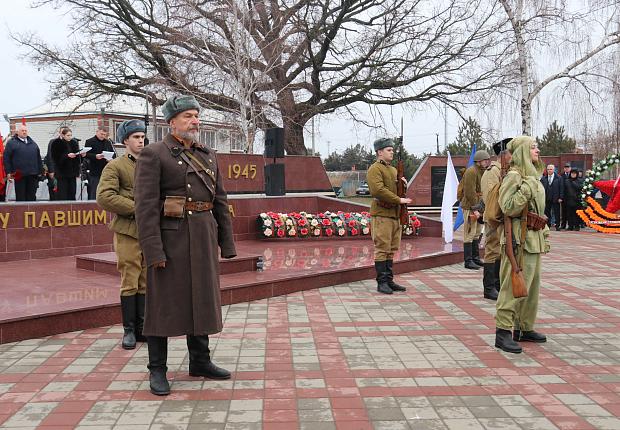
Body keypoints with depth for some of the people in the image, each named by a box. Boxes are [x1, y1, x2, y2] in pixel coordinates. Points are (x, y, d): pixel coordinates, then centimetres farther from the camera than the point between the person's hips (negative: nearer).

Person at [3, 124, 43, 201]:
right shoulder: (11, 143, 3)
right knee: (20, 197, 0)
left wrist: (40, 171, 12)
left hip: (32, 175, 4)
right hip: (19, 175, -4)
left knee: (32, 197, 7)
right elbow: (6, 158, -1)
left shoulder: (32, 143, 17)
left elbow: (38, 158, 19)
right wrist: (8, 172, -8)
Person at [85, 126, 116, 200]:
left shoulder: (108, 143, 14)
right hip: (94, 172, -4)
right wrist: (95, 156, -24)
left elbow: (113, 154, 14)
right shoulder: (89, 142, 0)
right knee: (93, 193, -2)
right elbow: (86, 154, -8)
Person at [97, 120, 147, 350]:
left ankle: (142, 327, 18)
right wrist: (135, 208, -15)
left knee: (146, 282, 8)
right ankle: (129, 329, 9)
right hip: (127, 231, -5)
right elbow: (104, 197, -12)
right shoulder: (115, 166, 0)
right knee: (129, 282, -1)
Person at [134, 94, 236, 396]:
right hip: (170, 237, -6)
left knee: (200, 299, 12)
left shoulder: (207, 156, 13)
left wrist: (227, 243, 8)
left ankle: (200, 362, 25)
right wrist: (153, 251, -19)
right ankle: (157, 370, 14)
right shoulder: (153, 155, -5)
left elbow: (220, 202, 12)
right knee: (164, 302, 2)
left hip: (203, 238, 6)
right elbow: (146, 205, -13)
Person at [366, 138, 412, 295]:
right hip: (381, 215, -9)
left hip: (395, 214, 9)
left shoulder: (393, 169, 20)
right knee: (382, 250, -5)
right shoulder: (374, 169, -8)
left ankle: (389, 280, 18)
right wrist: (399, 200, -21)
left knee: (391, 250, 11)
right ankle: (381, 282, 1)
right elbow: (378, 190, -22)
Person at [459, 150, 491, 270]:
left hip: (478, 206, 10)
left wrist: (481, 208, 10)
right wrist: (475, 209, -19)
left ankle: (476, 258, 26)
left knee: (477, 234, 16)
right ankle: (468, 261, -2)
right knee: (469, 234, -6)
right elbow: (470, 192, -20)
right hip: (470, 207, -10)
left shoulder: (483, 171, 14)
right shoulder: (471, 172, -16)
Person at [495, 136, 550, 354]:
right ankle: (503, 332, -4)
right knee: (513, 285, -9)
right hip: (519, 238, -10)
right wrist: (527, 187, -23)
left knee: (531, 285, 14)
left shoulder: (532, 175, 19)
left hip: (534, 239, 10)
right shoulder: (514, 175, -11)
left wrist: (545, 234, 24)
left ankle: (525, 328, 25)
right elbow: (509, 208, -20)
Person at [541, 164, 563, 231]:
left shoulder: (559, 178, 1)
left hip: (556, 199, -2)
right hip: (546, 199, 2)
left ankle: (557, 226, 10)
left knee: (557, 213, 3)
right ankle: (548, 225, 12)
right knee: (547, 212, 4)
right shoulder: (543, 178, 8)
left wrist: (561, 198, -9)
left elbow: (561, 188, -2)